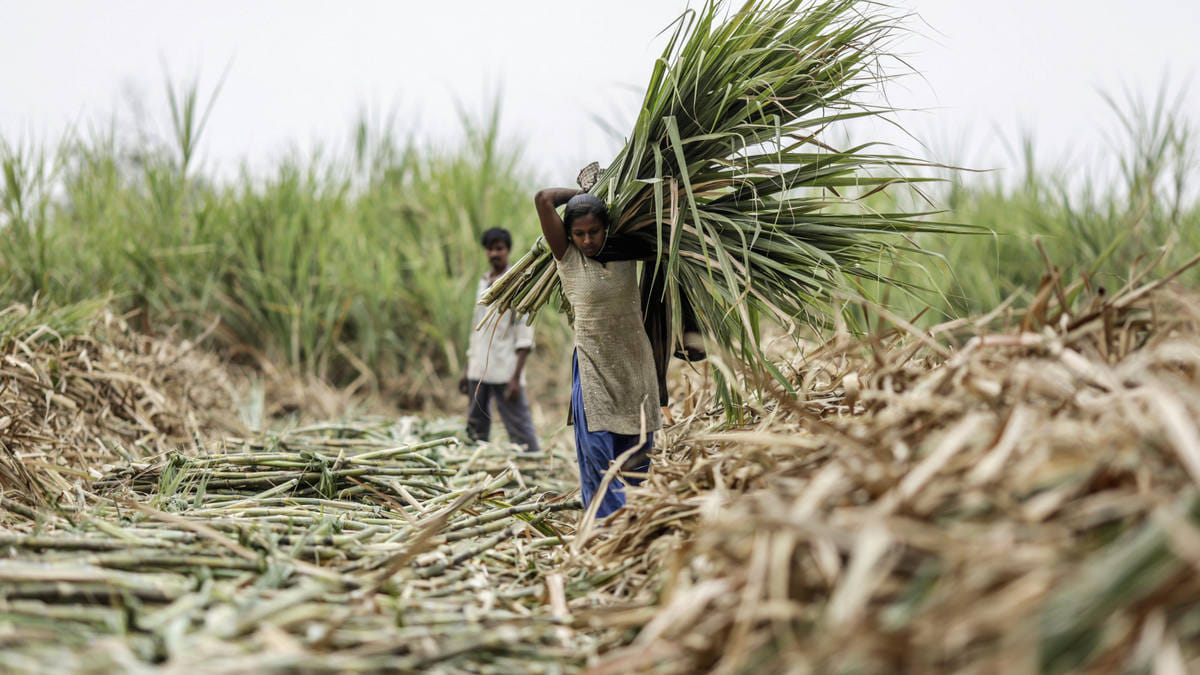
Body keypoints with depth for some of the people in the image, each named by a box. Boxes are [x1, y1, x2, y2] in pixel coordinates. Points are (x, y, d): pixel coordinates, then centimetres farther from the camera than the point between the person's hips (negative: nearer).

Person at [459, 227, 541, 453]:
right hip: (479, 372, 7)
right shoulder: (483, 282, 17)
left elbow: (525, 336, -8)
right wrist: (467, 371, 18)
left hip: (505, 372, -7)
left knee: (520, 430, -8)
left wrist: (516, 377, -16)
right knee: (475, 429, 8)